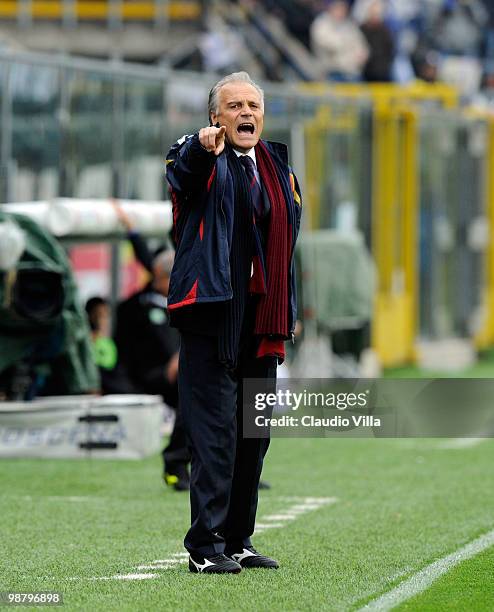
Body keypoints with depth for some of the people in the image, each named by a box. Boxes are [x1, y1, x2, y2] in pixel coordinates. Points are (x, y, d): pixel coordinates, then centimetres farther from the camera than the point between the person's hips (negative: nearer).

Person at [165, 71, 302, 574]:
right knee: (214, 433, -9)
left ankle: (237, 540, 19)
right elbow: (181, 172, -27)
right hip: (212, 312, -6)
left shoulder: (278, 168, 17)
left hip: (260, 320, 7)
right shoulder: (202, 160, -2)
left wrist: (287, 315, 14)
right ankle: (204, 547, -7)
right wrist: (202, 148, -50)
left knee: (254, 433, 10)